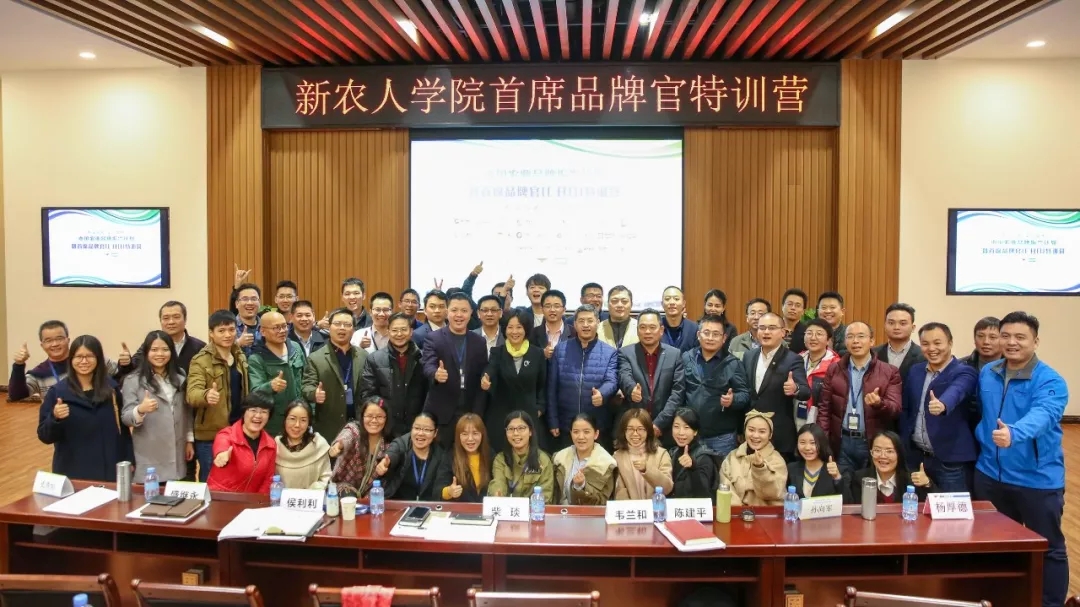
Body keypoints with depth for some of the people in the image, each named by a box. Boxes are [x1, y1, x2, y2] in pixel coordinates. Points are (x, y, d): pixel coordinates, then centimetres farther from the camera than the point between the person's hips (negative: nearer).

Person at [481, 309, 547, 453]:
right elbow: (489, 373, -14)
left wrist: (539, 408, 1)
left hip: (529, 415, 0)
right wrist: (485, 381, -36)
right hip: (501, 415, 0)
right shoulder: (497, 352, 2)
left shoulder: (537, 353, 3)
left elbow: (543, 385, 10)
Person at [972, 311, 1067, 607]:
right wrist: (984, 440, 5)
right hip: (990, 474, 5)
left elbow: (1041, 416, -35)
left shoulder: (1050, 382, -15)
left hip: (1037, 480, -5)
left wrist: (1013, 434, -53)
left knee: (1049, 548, 8)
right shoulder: (986, 374, 3)